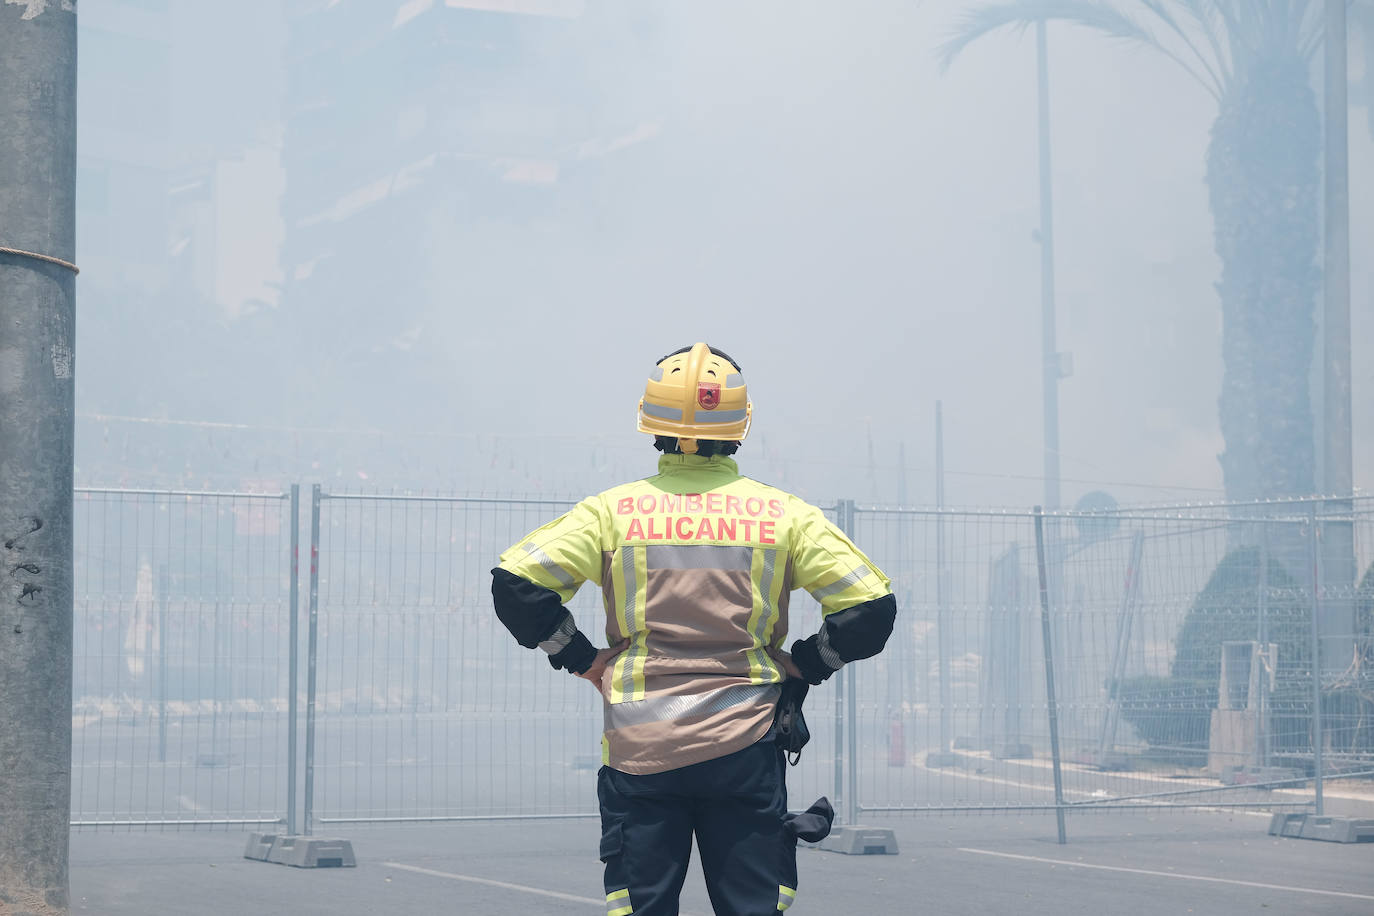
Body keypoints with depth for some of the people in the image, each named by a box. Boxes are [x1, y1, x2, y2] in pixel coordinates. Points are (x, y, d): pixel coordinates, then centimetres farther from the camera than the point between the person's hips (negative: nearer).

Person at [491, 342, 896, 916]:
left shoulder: (613, 511, 0)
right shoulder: (782, 514, 0)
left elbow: (515, 583, -7)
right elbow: (871, 607, -3)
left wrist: (581, 658, 4)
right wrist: (803, 664, 10)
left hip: (639, 748, 0)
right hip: (745, 748, 0)